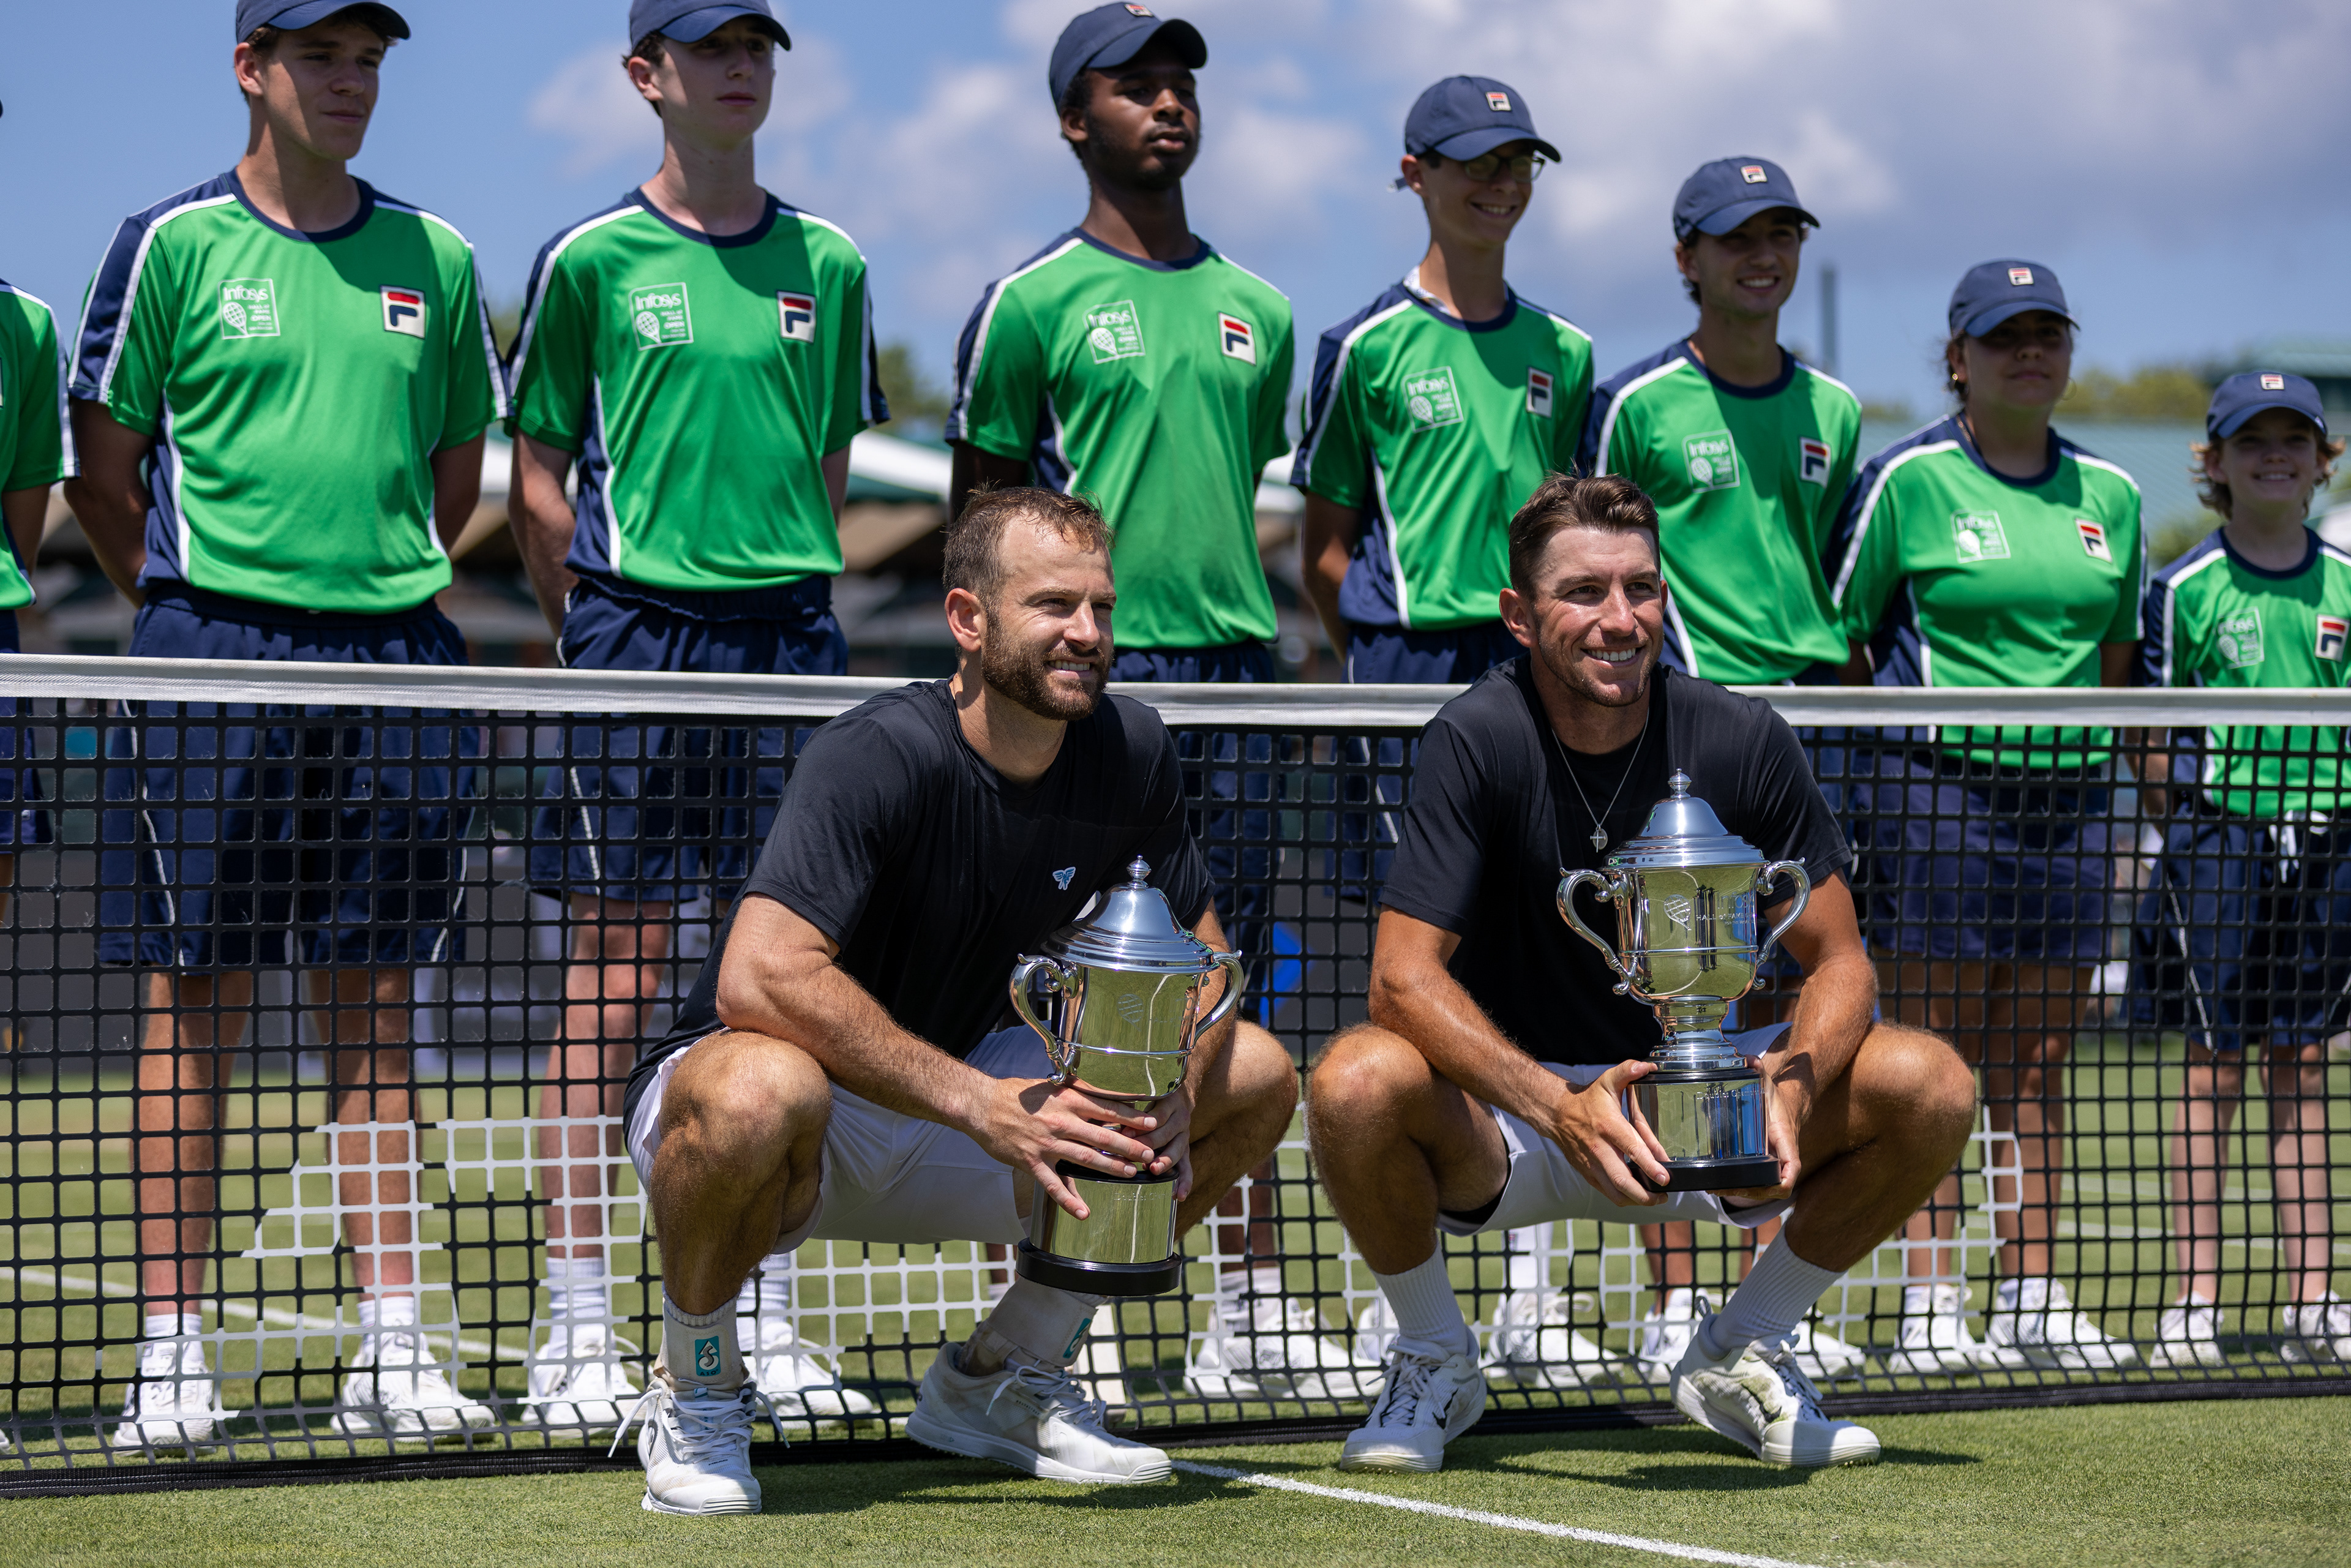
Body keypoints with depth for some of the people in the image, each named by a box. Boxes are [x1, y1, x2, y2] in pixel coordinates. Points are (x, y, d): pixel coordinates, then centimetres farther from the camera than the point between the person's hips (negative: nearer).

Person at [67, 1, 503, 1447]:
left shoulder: (434, 258, 11)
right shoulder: (173, 243, 1)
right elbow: (103, 468, 4)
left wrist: (380, 587, 12)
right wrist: (199, 603, 4)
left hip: (393, 660, 3)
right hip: (212, 661, -3)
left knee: (376, 1013, 5)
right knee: (198, 1005, -2)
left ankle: (394, 1352, 8)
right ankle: (175, 1352, 2)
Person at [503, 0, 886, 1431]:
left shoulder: (826, 266, 11)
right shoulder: (592, 262, 1)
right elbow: (540, 476, 4)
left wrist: (789, 586, 11)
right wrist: (599, 620, -1)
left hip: (791, 637, 4)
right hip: (635, 633, -3)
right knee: (617, 980, -3)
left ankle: (769, 1327, 10)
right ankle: (579, 1338, 1)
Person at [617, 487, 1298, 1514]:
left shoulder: (1128, 753, -5)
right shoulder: (878, 755, -26)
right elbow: (762, 977, -38)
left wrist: (1179, 1087, -18)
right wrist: (984, 1109, -40)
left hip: (949, 1104, 7)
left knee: (1257, 1077, -2)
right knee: (759, 1092, -43)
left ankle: (996, 1378, 10)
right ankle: (695, 1396, -11)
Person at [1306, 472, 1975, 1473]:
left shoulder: (1743, 741, -10)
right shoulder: (1477, 742, -17)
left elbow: (1837, 960, -6)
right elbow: (1404, 975, -23)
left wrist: (1796, 1082, -29)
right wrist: (1560, 1108, -38)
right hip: (1512, 1114, -2)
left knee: (1932, 1088, -20)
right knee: (1356, 1084, -34)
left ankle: (1740, 1353, 4)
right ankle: (1434, 1362, -3)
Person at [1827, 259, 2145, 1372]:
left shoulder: (2109, 495, 12)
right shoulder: (1908, 478, -3)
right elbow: (1836, 634, -1)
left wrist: (2082, 745, 13)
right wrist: (1907, 722, -1)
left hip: (2067, 794, 5)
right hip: (1936, 791, -5)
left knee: (2037, 1063, 7)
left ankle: (2032, 1299, 11)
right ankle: (1932, 1305, -3)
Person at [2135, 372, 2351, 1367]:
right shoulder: (2186, 588, -1)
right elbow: (2147, 741, 0)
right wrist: (2197, 825, -6)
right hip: (2218, 843, -3)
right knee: (2212, 1069, -1)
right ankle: (2195, 1302, 2)